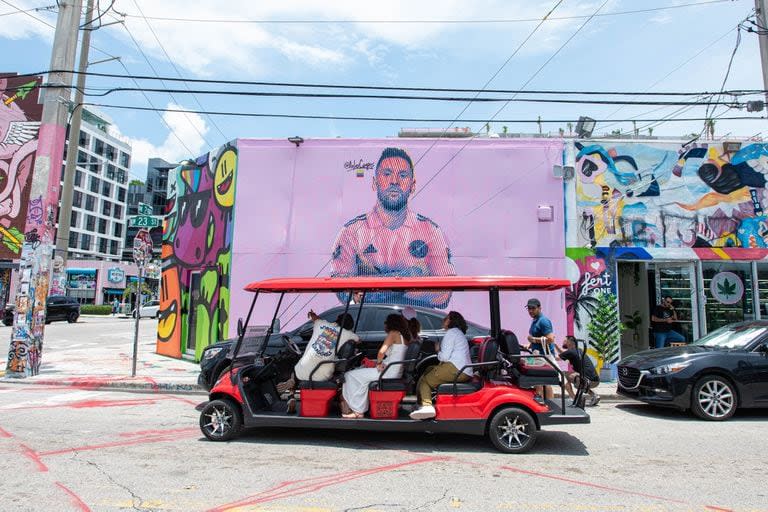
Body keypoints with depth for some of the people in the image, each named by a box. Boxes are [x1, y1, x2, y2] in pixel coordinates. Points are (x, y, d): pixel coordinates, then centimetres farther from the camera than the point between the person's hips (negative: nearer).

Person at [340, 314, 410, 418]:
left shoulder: (393, 333, -10)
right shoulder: (405, 336, 14)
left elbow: (382, 351, -22)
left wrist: (378, 363, -6)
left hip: (389, 371, -10)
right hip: (397, 372, 10)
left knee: (350, 375, -2)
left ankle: (358, 411, 3)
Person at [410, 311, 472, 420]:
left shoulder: (451, 332, -4)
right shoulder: (460, 333, 27)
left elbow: (444, 357, -13)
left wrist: (438, 351, 6)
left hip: (455, 369, -10)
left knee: (424, 380, -2)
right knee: (430, 370, 23)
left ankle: (426, 405, -24)